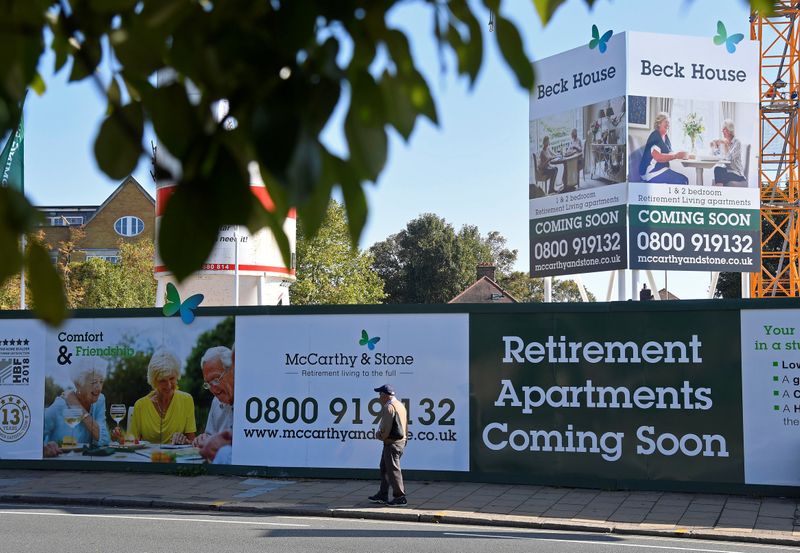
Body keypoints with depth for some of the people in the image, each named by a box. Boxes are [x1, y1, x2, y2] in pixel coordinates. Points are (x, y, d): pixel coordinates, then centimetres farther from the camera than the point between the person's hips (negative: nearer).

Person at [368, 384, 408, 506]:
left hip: (392, 442, -10)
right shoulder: (400, 405, 15)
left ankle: (400, 497, -3)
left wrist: (381, 436, 0)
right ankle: (383, 495, 22)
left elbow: (387, 427, -20)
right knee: (384, 468, 17)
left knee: (393, 469, -5)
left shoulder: (389, 407, -16)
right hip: (401, 440, 10)